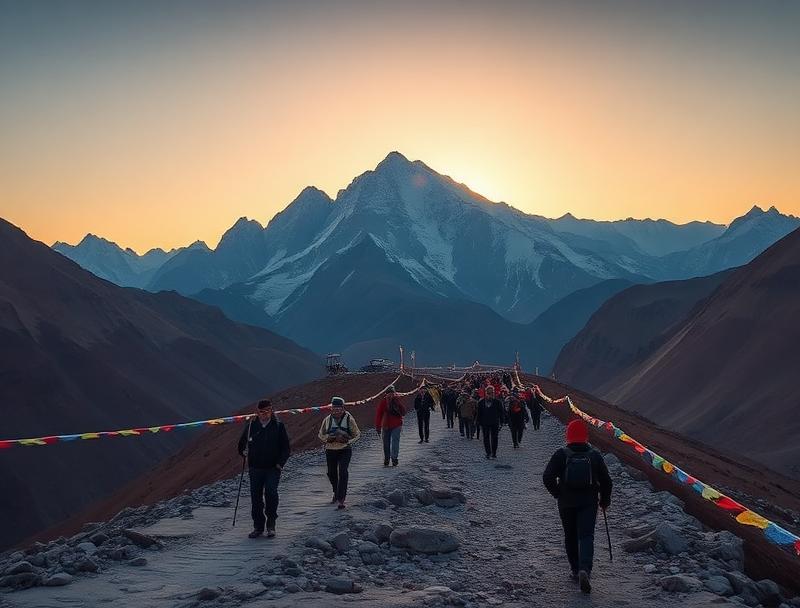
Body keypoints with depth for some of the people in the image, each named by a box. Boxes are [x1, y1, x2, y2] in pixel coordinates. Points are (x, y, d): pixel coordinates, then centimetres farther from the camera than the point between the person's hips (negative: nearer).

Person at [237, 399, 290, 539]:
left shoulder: (278, 426, 1)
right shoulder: (251, 425, 5)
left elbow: (285, 447, 4)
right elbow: (242, 443, 19)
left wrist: (280, 463, -7)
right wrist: (244, 452, 0)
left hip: (273, 468, -3)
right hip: (255, 468, 3)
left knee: (271, 493, -18)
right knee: (255, 497, 5)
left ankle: (271, 524, -3)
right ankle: (258, 526, 17)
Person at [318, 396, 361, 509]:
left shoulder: (349, 419, -6)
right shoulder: (327, 419, 0)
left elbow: (357, 434, 3)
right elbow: (321, 435, 9)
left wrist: (347, 440, -16)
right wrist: (329, 438, -12)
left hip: (345, 450, -3)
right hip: (330, 450, 3)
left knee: (343, 472, -16)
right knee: (331, 473, 13)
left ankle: (341, 499, -14)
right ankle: (336, 493, 40)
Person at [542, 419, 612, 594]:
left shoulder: (561, 455, -7)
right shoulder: (595, 455, -2)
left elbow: (547, 477, -12)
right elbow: (606, 480, 4)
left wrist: (557, 494, 3)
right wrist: (605, 500, 18)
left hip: (566, 503, 0)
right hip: (589, 503, 0)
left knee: (570, 537, 16)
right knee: (586, 536, -3)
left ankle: (576, 570, 21)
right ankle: (584, 569, -24)